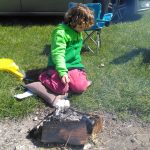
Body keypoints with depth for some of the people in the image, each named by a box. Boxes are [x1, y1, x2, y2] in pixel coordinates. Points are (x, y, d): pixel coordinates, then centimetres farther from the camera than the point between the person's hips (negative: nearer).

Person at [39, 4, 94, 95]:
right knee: (62, 89, -26)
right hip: (58, 66, -5)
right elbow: (58, 54, -26)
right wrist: (63, 72, -35)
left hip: (73, 65, 6)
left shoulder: (78, 33, 8)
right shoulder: (61, 32, -18)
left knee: (80, 87, -20)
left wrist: (78, 65, 24)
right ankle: (44, 77, 2)